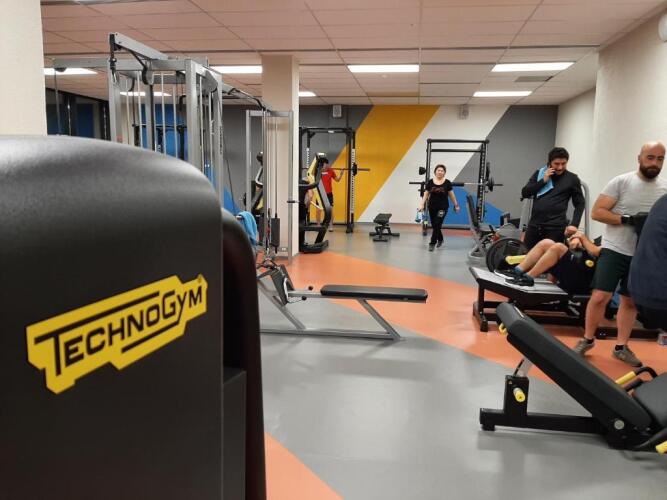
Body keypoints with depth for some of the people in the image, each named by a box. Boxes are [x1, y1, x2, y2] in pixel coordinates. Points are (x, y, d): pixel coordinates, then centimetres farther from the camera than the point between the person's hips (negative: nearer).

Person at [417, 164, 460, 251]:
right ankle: (440, 239, 36)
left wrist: (456, 205, 7)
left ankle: (432, 243, -2)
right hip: (432, 207, 3)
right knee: (434, 225, 11)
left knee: (437, 225, -8)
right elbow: (426, 194, 3)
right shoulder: (430, 182, 1)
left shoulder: (447, 183, -2)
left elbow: (451, 195, 4)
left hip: (443, 207, -2)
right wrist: (422, 204, -5)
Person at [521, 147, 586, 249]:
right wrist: (543, 181, -6)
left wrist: (574, 224, -8)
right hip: (534, 224, 3)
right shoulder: (539, 174, 11)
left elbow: (580, 203, 5)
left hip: (555, 227, -3)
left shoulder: (572, 179, 4)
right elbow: (525, 193, 4)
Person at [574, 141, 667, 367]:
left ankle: (621, 347, 23)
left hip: (643, 256, 4)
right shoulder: (621, 182, -7)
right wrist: (627, 219, -20)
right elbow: (597, 212, -10)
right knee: (599, 297, -7)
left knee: (631, 301, 11)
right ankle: (587, 340, 12)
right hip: (614, 250, -4)